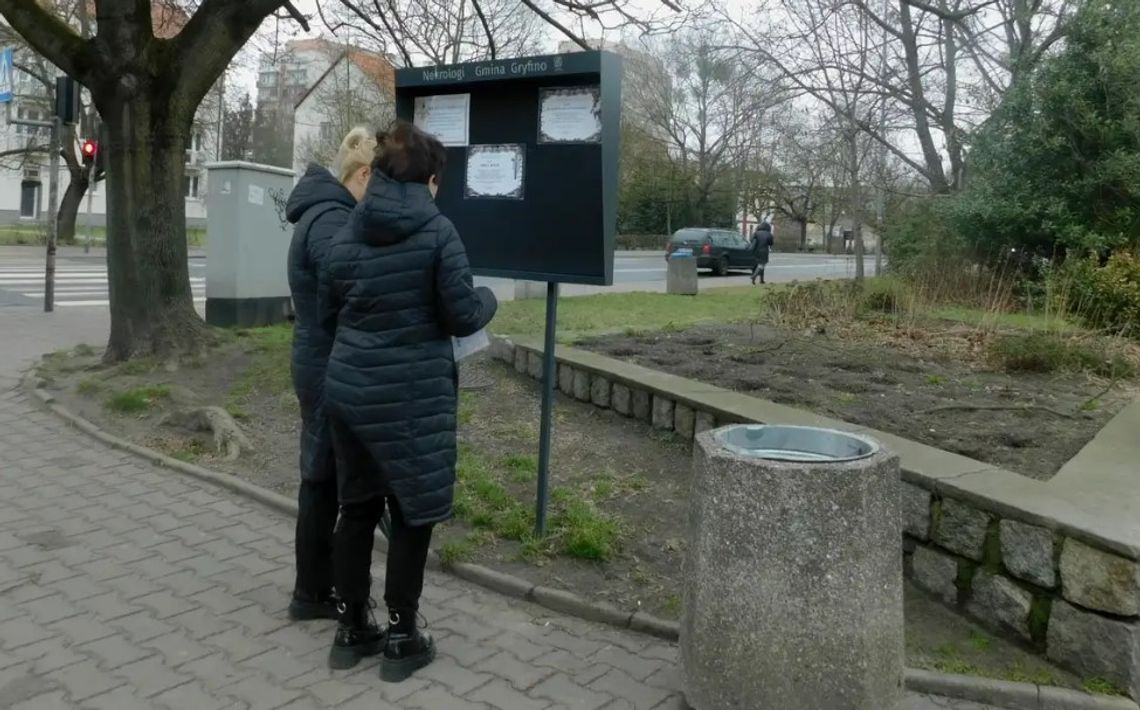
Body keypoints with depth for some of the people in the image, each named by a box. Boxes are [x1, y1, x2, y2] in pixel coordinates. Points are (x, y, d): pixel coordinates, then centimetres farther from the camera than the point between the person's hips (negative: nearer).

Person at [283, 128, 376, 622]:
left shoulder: (325, 214, 14)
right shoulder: (332, 221, -19)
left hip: (322, 367, 10)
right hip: (332, 372, -10)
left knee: (327, 479, 17)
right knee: (326, 480, 1)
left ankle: (317, 586, 31)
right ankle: (313, 593, 16)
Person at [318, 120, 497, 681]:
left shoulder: (343, 237, 4)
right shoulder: (437, 231, -11)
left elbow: (327, 317, 11)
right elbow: (461, 317, -11)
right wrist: (488, 300, 11)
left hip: (348, 389, 5)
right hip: (412, 396, -5)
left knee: (357, 507, 16)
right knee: (411, 513, 8)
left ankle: (351, 628, 27)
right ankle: (401, 638, 17)